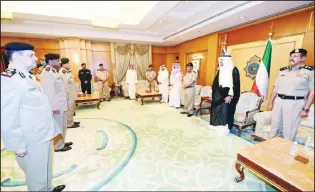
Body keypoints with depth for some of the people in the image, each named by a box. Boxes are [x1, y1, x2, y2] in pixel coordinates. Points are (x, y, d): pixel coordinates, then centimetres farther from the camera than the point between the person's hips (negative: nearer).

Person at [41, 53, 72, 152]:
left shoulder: (53, 71, 15)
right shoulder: (47, 73, -17)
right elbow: (48, 92, -23)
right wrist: (54, 107, -23)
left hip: (61, 105, 10)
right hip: (56, 107, -10)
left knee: (63, 126, 20)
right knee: (58, 127, 4)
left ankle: (62, 142, 35)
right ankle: (58, 146, 20)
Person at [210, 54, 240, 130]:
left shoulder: (234, 70, -9)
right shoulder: (220, 70, 11)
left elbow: (236, 84, -14)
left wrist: (230, 96, -19)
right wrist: (213, 93, 11)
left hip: (227, 95, -7)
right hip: (218, 95, 7)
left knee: (226, 112, -2)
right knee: (216, 111, 10)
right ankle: (216, 126, 24)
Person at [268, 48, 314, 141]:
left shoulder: (310, 71, -1)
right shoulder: (283, 70, 12)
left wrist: (306, 109, -10)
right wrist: (271, 102, 13)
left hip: (295, 103, -4)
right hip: (278, 101, 5)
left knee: (288, 131, 1)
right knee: (275, 128, 13)